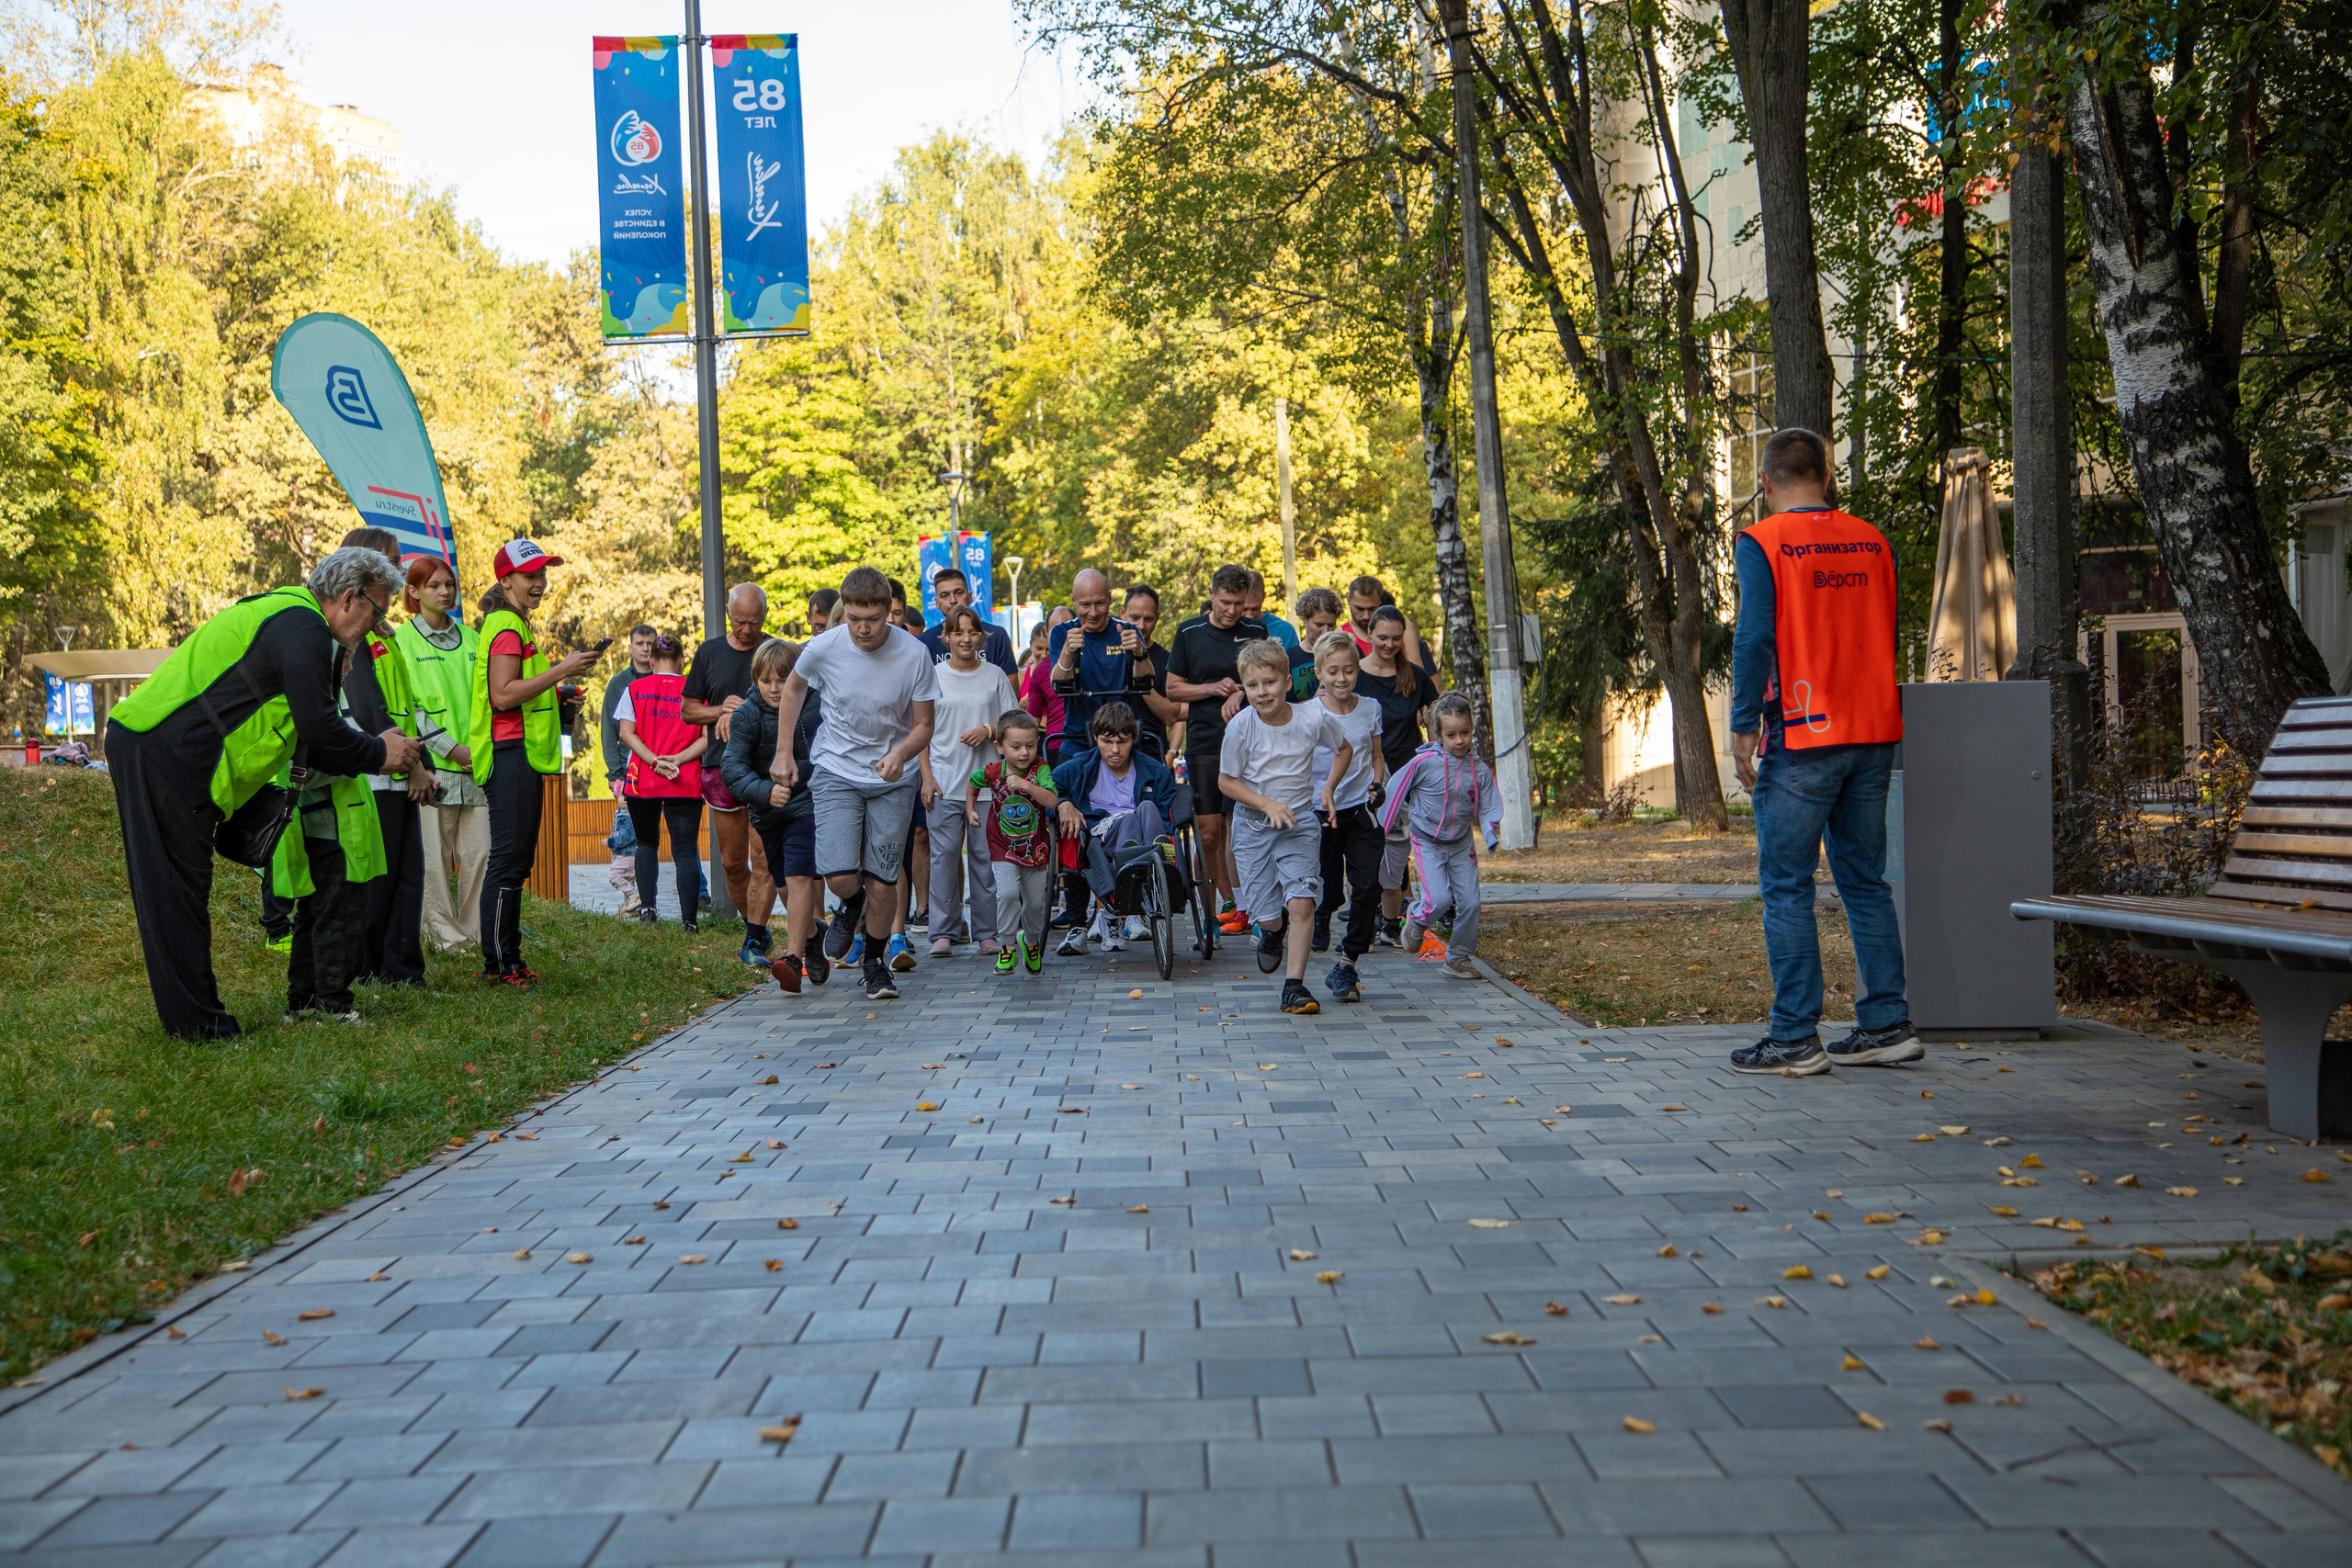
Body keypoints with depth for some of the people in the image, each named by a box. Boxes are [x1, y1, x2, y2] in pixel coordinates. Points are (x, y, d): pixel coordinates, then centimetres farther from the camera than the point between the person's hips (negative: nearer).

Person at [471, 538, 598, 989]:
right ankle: (497, 965, -9)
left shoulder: (515, 626, 23)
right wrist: (561, 670, -19)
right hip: (511, 753, -11)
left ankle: (509, 960, 16)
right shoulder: (506, 627, -10)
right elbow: (503, 695, -20)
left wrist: (557, 695, 18)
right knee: (508, 859, -10)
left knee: (516, 861, 12)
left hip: (522, 753, 11)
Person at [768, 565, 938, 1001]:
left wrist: (900, 754, -27)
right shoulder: (823, 648, -12)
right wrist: (783, 751, 9)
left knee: (882, 883, 0)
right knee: (840, 876, -15)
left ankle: (876, 961, 27)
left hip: (892, 780, 0)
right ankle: (851, 906, 23)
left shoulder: (914, 654, -15)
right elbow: (793, 688, 11)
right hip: (836, 772, 0)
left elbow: (924, 725, -6)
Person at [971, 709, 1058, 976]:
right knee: (1008, 893, -21)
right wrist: (970, 810, 11)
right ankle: (1008, 946, -6)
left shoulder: (1040, 769, -14)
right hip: (1003, 847, 0)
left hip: (1036, 848, 1)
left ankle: (1031, 941, 39)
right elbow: (972, 783, 14)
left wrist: (1026, 785, -39)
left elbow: (1052, 801, -29)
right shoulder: (992, 772, -9)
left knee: (1036, 902, 11)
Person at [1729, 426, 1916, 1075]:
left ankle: (1795, 1039, -1)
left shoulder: (1761, 543, -7)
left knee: (1787, 889, -1)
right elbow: (1890, 636, 15)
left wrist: (1743, 726, -10)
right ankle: (1887, 1025, 12)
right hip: (1873, 735, 6)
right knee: (1866, 883, 12)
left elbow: (1755, 638, -14)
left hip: (1801, 739, -6)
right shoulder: (1873, 542, 10)